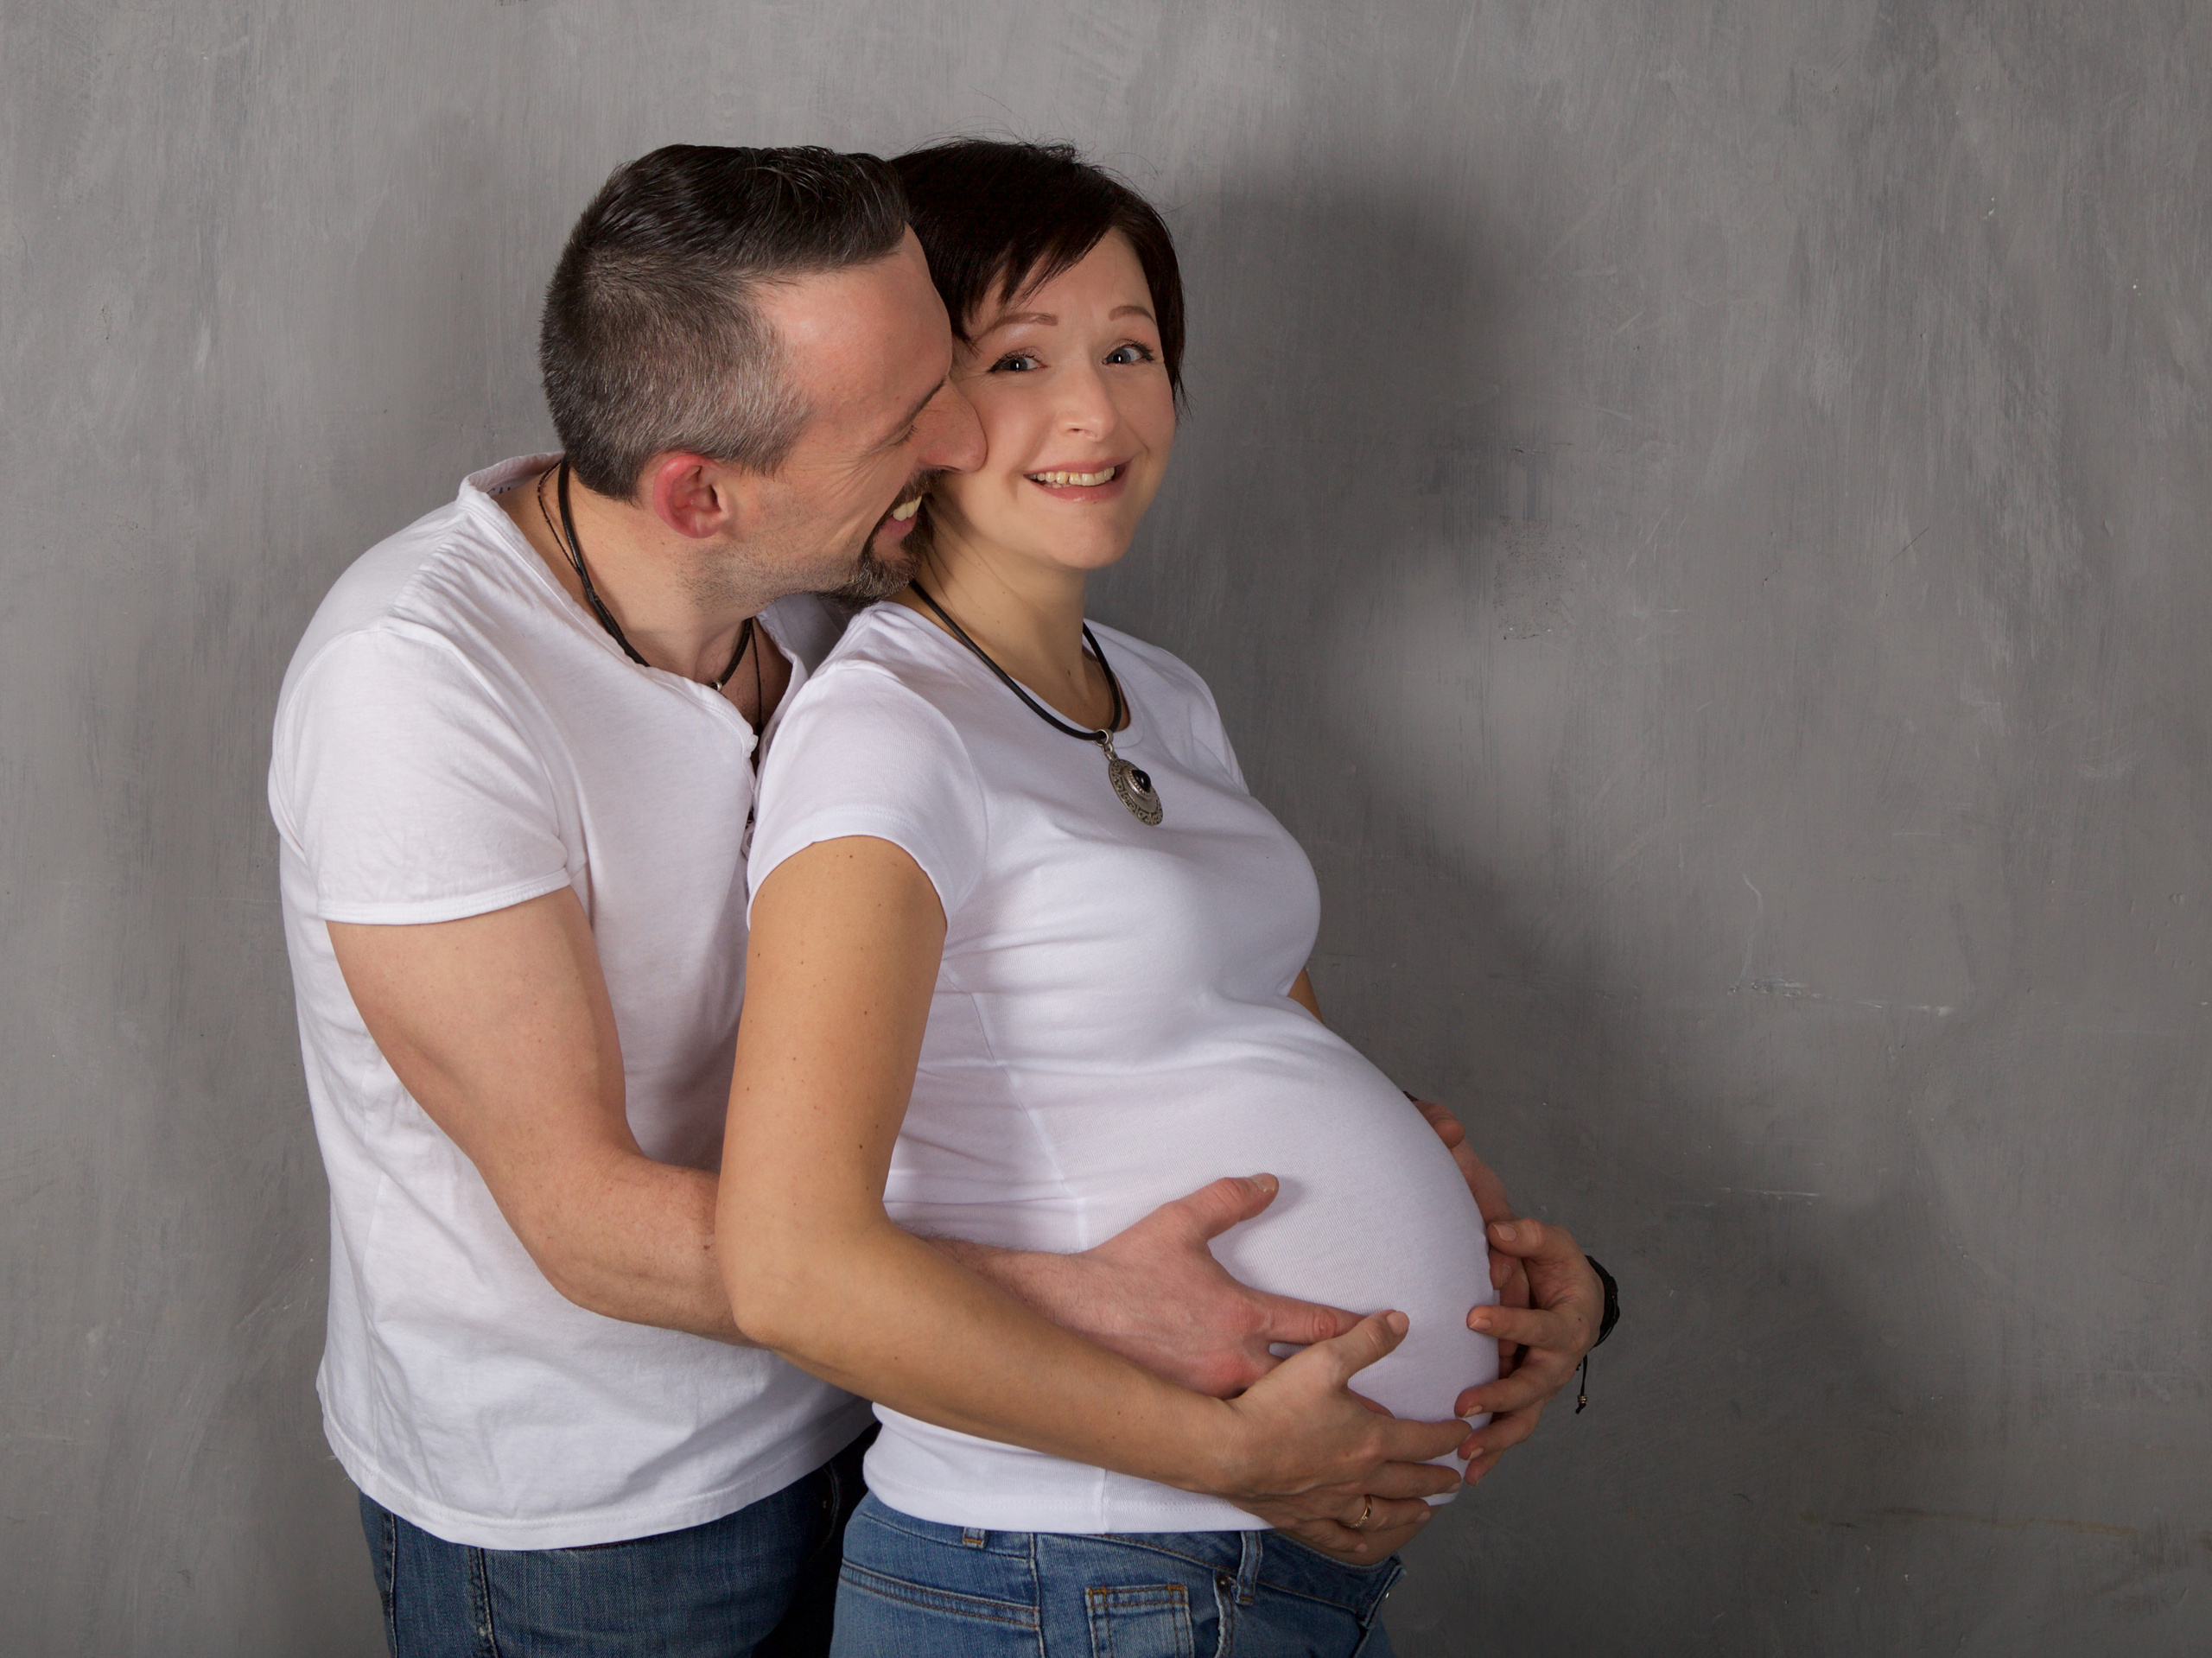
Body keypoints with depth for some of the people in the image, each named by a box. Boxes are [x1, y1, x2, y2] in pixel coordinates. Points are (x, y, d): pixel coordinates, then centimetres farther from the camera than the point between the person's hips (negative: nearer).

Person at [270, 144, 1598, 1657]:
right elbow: (591, 1222, -29)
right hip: (561, 1531, -6)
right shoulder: (416, 674, -27)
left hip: (820, 1438, 6)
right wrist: (1090, 1306, -33)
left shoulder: (819, 620, -6)